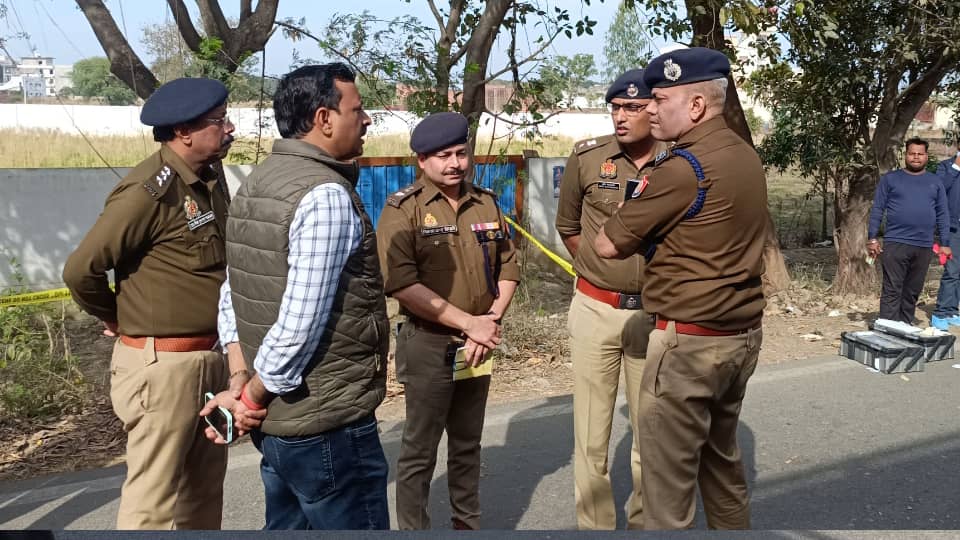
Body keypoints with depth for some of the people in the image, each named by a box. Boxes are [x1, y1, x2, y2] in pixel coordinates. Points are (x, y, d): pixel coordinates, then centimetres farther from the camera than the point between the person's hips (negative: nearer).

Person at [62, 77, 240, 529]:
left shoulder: (210, 179, 6)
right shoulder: (149, 190, -19)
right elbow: (80, 270, -17)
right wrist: (119, 320, 1)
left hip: (212, 358, 8)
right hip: (161, 364, -8)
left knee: (205, 490, 19)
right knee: (153, 501, 2)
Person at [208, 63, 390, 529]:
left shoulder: (255, 185, 9)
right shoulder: (327, 196, -19)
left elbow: (232, 294, 8)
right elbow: (300, 323, -23)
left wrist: (240, 382, 2)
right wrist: (252, 397, -10)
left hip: (277, 420, 9)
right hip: (329, 425, -9)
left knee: (289, 524, 21)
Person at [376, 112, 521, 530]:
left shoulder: (486, 204, 6)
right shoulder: (403, 208, -10)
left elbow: (508, 268, 8)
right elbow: (402, 284, -19)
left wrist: (490, 322, -8)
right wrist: (468, 323, -18)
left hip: (478, 345, 5)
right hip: (428, 344, -5)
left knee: (467, 444, 18)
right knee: (419, 450, 6)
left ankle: (469, 523, 33)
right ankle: (411, 528, 21)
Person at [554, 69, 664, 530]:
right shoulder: (587, 157, -4)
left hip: (653, 313, 0)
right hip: (594, 310, 0)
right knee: (591, 434, 6)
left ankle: (643, 521, 32)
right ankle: (594, 525, 21)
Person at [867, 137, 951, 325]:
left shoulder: (935, 182, 13)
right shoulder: (890, 179, 5)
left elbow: (943, 215, 13)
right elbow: (877, 210, 3)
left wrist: (945, 244, 7)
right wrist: (872, 238, -4)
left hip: (924, 247, 3)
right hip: (895, 244, -3)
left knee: (912, 292, 9)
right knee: (892, 291, -5)